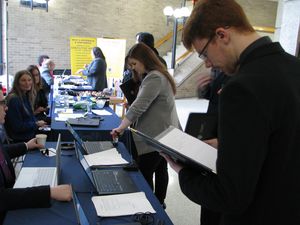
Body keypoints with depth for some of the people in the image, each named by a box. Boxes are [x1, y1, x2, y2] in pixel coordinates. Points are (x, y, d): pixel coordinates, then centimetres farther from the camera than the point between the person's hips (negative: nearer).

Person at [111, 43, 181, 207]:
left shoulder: (154, 78, -20)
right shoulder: (158, 75, 14)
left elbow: (139, 106, -26)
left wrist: (121, 128, -23)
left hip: (155, 137, -11)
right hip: (164, 134, 11)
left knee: (144, 175, -2)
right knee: (161, 169, 18)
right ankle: (159, 203, 31)